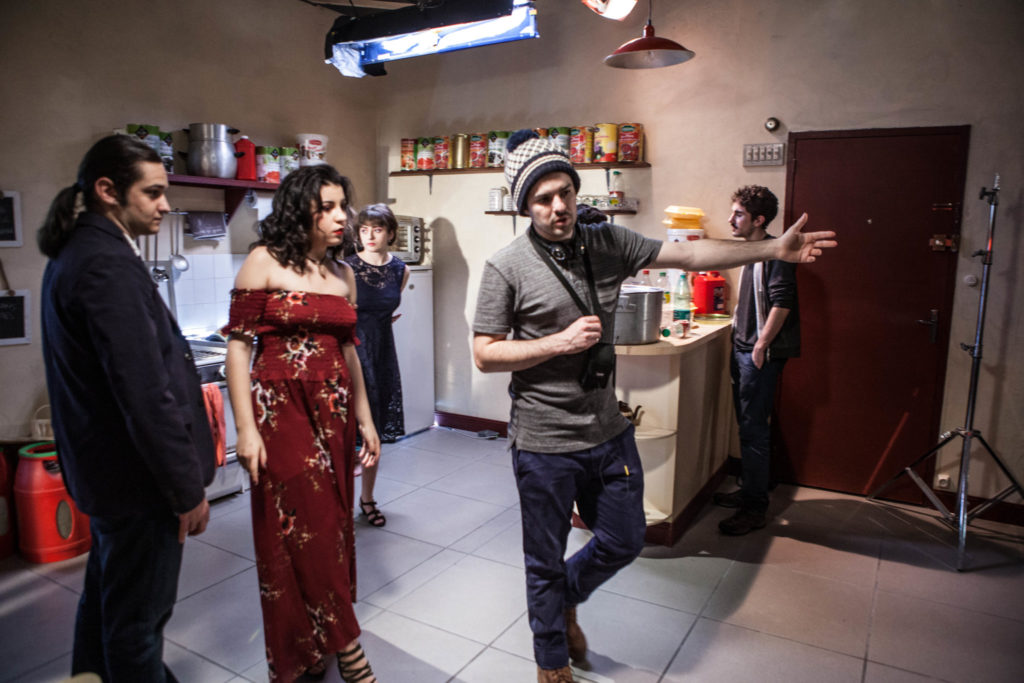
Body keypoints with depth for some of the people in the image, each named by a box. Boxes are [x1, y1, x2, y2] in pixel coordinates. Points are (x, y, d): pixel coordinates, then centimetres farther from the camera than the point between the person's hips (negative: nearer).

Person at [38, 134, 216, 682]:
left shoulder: (72, 255, 9)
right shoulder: (109, 264, -23)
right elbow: (145, 393, -26)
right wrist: (188, 489, -19)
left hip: (99, 466, 10)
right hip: (135, 473, -10)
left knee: (107, 593, 27)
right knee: (140, 614, 7)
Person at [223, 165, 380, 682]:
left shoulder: (342, 274, 11)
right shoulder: (264, 262, -5)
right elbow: (238, 346, -7)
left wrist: (364, 418, 14)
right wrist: (246, 428, -13)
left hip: (333, 411, 6)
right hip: (281, 408, -5)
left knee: (330, 524, 11)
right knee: (302, 527, -4)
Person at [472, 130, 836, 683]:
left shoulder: (606, 242, 0)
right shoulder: (506, 267, -13)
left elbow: (686, 254, 1)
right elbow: (485, 355, -12)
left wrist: (775, 249, -3)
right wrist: (561, 342, -21)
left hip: (608, 432, 5)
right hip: (545, 444, -4)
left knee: (624, 542, 20)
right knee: (546, 562, 14)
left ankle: (565, 599, 50)